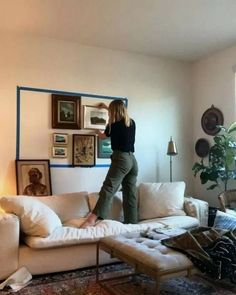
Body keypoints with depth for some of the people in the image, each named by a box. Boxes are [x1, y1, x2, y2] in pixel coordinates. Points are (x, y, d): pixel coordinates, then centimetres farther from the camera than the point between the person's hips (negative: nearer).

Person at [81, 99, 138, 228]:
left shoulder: (113, 124, -1)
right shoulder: (132, 122, 15)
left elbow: (103, 137, 20)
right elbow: (122, 115, 40)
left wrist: (98, 132, 42)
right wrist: (107, 107, 51)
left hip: (121, 159, -7)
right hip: (133, 161, 7)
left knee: (108, 189, -22)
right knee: (130, 195, 7)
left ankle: (93, 219, -36)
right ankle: (131, 224, 8)